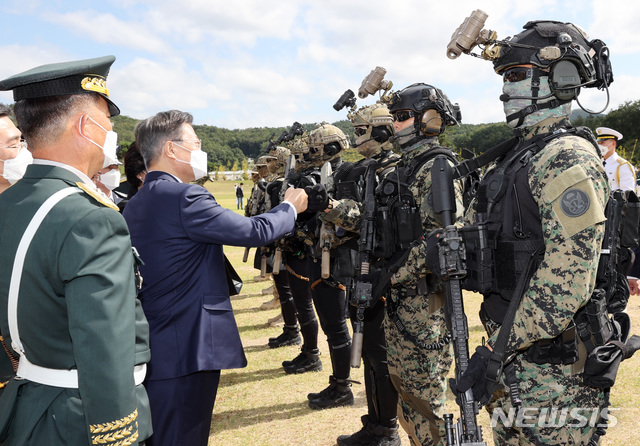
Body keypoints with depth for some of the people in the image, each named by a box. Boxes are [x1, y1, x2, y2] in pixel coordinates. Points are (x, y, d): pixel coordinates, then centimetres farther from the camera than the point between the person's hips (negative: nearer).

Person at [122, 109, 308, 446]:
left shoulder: (134, 205, 9)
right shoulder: (184, 197, -19)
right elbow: (254, 231, -15)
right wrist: (290, 207, 3)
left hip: (149, 347, 9)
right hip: (188, 349, -9)